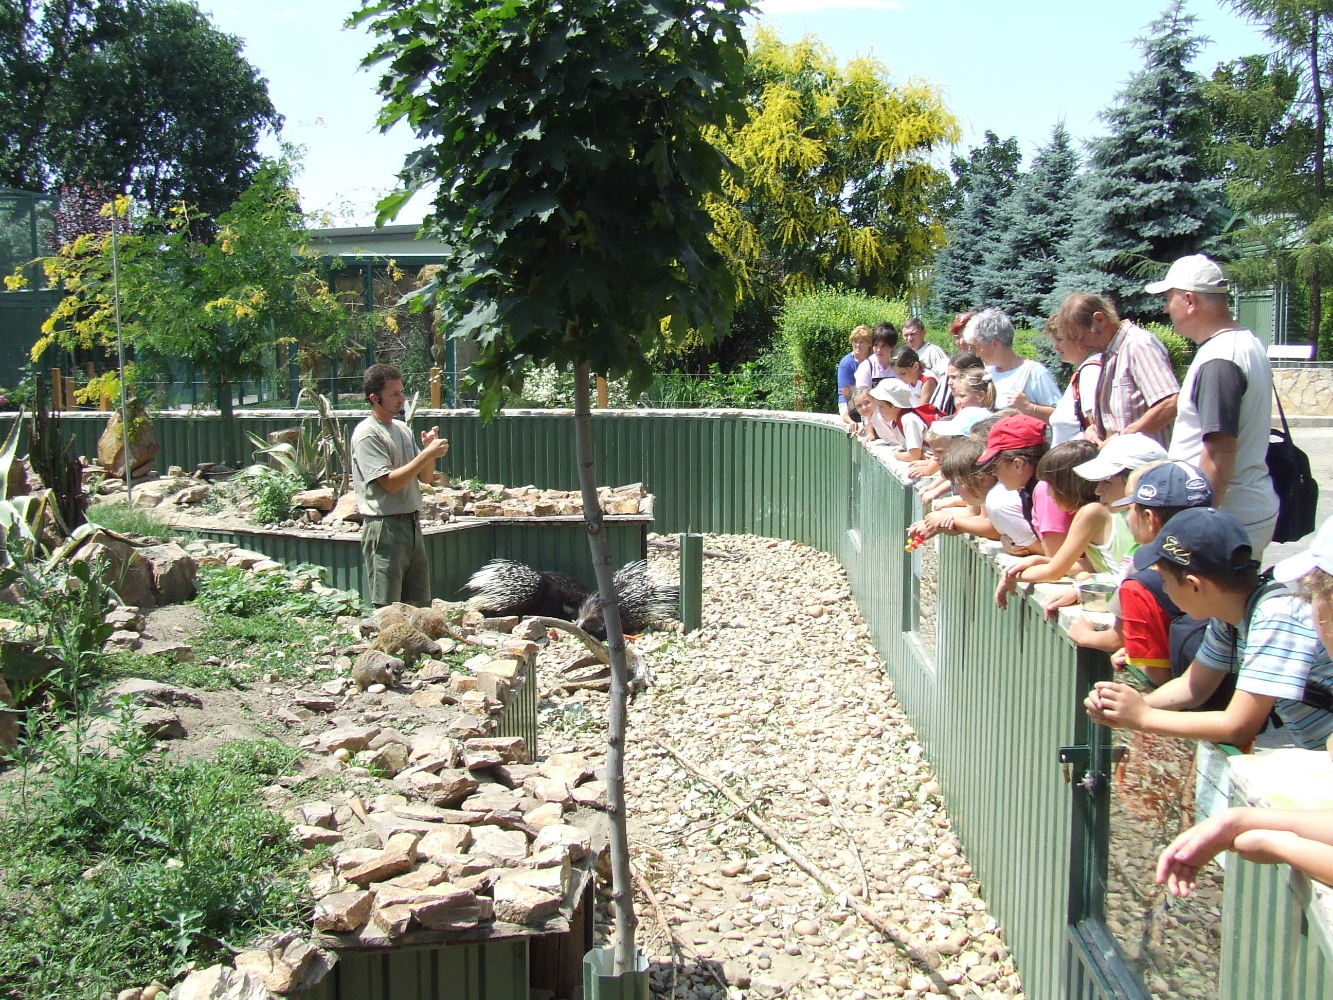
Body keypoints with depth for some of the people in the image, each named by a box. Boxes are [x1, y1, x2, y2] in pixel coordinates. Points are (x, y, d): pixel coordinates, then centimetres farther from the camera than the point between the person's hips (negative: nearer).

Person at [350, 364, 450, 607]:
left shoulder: (402, 429, 14)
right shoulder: (367, 434, -12)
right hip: (385, 528, -8)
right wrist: (427, 454, -20)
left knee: (420, 605, 13)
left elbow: (426, 477, 15)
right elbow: (391, 483, -19)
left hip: (412, 524, 8)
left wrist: (429, 449, -4)